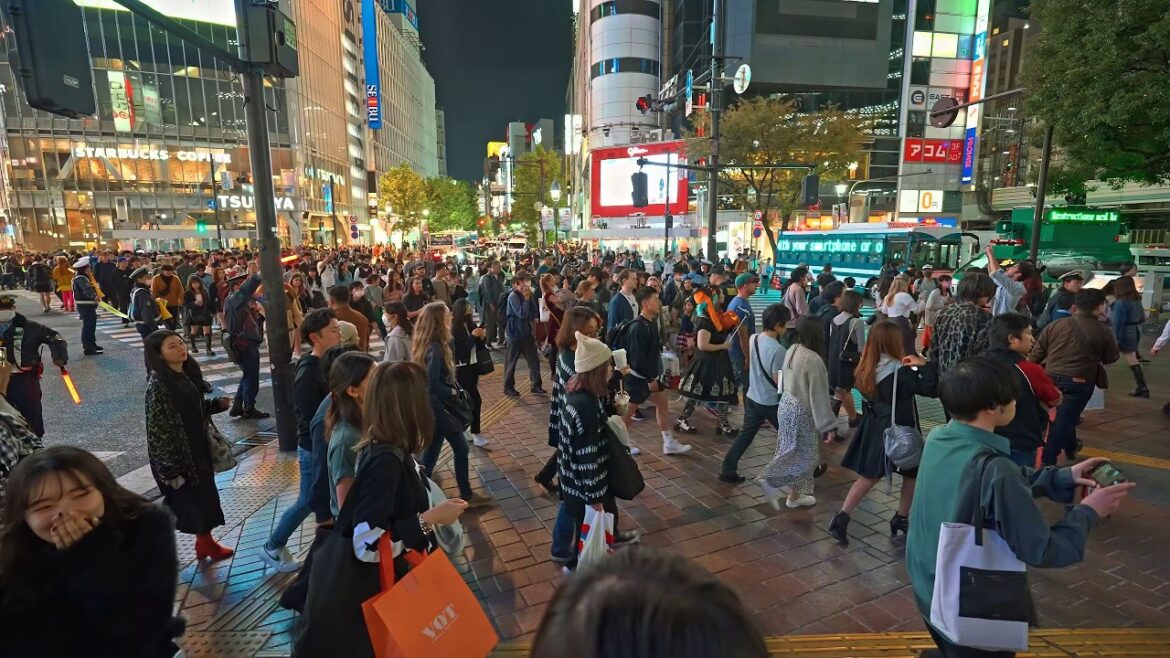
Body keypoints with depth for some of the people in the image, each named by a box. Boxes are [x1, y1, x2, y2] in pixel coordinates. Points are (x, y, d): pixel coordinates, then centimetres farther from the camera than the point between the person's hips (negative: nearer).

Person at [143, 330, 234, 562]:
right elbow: (157, 431, -21)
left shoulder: (188, 373, 1)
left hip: (198, 450, 8)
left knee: (205, 497, 18)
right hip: (176, 458, -7)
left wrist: (217, 404, -2)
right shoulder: (157, 386, -23)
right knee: (183, 502, 9)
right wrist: (170, 470, -19)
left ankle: (205, 542, 34)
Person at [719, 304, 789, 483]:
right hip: (772, 402, -7)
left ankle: (727, 470, 12)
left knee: (745, 434, 13)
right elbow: (779, 381, -19)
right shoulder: (778, 349, -24)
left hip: (752, 397, 7)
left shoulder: (753, 339, -1)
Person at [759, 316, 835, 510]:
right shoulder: (814, 360, -25)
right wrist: (828, 424, -14)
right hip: (801, 412, -8)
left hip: (787, 405, 8)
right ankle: (770, 480, 3)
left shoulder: (791, 350, 0)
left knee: (794, 452, 18)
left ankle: (795, 494, 28)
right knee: (805, 455, 7)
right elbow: (819, 395, -21)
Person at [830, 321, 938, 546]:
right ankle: (901, 519, 30)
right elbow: (933, 390, -23)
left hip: (874, 430, 5)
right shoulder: (900, 372, -20)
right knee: (912, 474, 20)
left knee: (869, 476, 12)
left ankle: (842, 518, 4)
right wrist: (925, 365, -22)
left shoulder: (866, 369, -3)